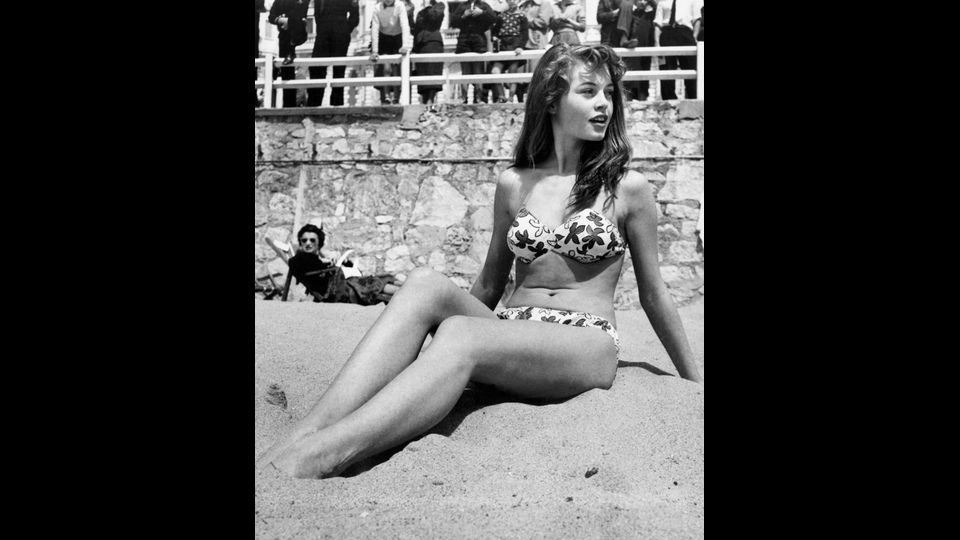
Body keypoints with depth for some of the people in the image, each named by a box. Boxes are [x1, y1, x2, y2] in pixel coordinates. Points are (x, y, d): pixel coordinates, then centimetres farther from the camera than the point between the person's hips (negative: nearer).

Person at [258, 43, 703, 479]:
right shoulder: (514, 184, 11)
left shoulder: (628, 188, 3)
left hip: (587, 346, -3)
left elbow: (653, 294, 11)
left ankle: (307, 462, -49)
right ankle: (290, 445, -40)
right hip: (511, 339, 3)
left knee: (459, 336, -34)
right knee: (425, 284, -28)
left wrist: (695, 380, 18)